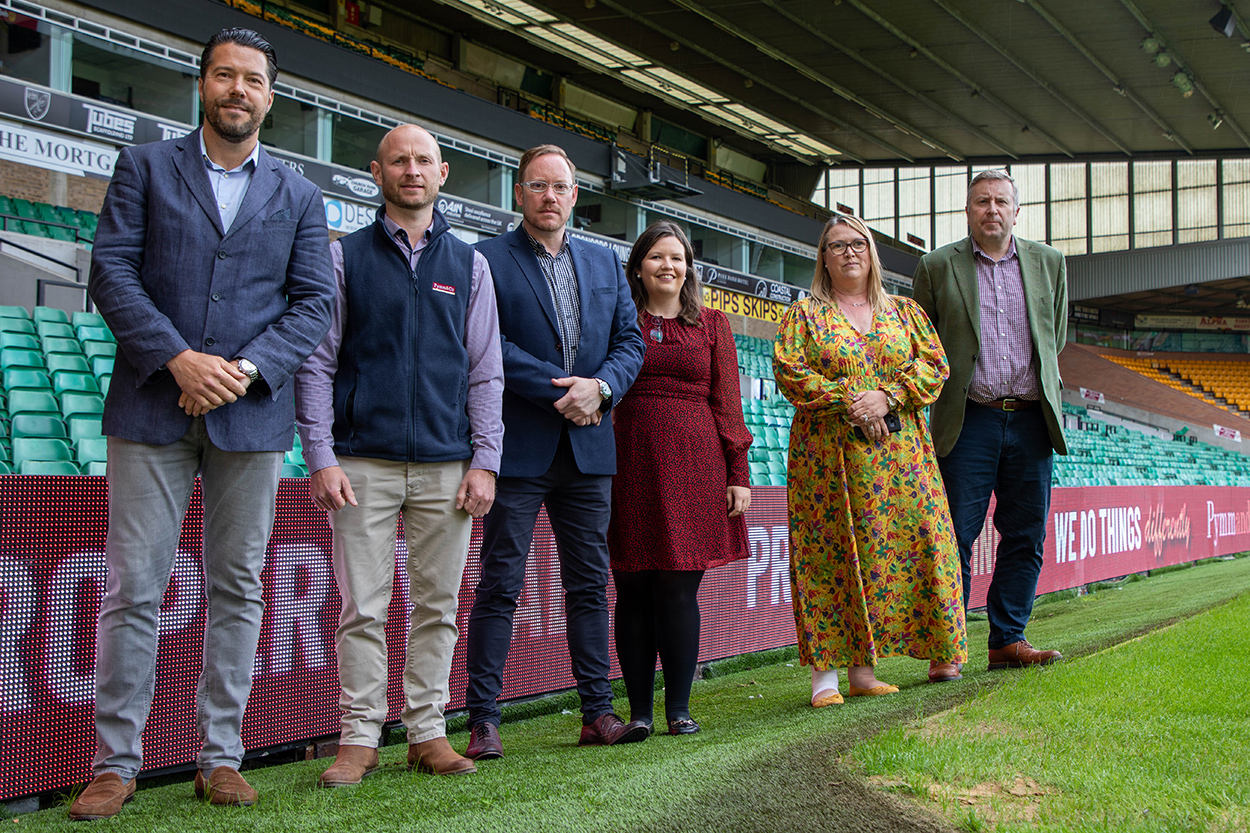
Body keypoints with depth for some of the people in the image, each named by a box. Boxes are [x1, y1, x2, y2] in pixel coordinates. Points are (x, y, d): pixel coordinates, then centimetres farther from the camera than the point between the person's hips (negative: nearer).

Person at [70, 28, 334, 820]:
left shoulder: (300, 196, 12)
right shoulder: (145, 167, 8)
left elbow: (315, 302, 5)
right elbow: (111, 272, -1)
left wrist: (247, 369, -10)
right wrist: (177, 358, -14)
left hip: (251, 415, 2)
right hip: (152, 407, -1)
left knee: (238, 589, 5)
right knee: (133, 588, -2)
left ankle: (221, 757, 14)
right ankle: (116, 762, 8)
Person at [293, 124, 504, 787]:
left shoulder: (469, 265, 14)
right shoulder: (345, 257, 8)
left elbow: (486, 372, 11)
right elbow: (316, 363, 4)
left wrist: (484, 461, 2)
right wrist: (321, 458, -5)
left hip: (447, 465, 2)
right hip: (364, 463, -2)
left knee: (437, 606, 5)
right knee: (363, 608, -1)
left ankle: (428, 732, 14)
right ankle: (360, 739, 8)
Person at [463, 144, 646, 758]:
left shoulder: (604, 264, 16)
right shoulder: (487, 260, -1)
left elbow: (630, 340, 11)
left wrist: (600, 387, -9)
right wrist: (561, 390, -15)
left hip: (588, 450, 5)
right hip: (518, 448, -5)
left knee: (590, 584, 9)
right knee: (500, 585, -3)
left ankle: (598, 713, 16)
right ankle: (483, 720, 3)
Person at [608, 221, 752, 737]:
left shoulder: (712, 324, 14)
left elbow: (727, 404, 10)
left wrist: (738, 474, 3)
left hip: (693, 463, 0)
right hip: (631, 462, 0)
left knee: (680, 590, -3)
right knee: (633, 592, 1)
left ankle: (679, 708, 7)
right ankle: (639, 709, 10)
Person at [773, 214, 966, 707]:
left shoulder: (904, 312, 16)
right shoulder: (804, 314, 9)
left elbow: (933, 365, 6)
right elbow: (788, 371, -3)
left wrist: (886, 397, -11)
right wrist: (848, 403, -13)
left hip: (899, 456, 3)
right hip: (829, 456, -3)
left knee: (905, 546, -1)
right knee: (830, 555, -6)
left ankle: (863, 668, 6)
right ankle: (826, 671, -3)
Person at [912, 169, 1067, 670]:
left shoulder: (1048, 264, 11)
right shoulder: (937, 267, 4)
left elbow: (1054, 340, 20)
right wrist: (943, 395, 6)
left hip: (1031, 420, 3)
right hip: (968, 421, -3)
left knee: (1025, 537, 6)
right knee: (954, 538, -3)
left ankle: (1007, 640, 16)